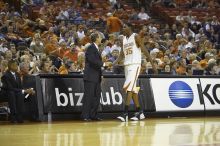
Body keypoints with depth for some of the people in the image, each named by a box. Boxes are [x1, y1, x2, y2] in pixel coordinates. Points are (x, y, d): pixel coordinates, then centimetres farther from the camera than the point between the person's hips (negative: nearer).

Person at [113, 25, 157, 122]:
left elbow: (144, 51, -7)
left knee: (128, 88, -17)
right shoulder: (124, 39, 16)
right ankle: (139, 112, 17)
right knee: (133, 89, 9)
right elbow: (122, 55, 16)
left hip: (135, 65, -8)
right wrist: (114, 63, -2)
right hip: (127, 65, 8)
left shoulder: (136, 37, -5)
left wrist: (152, 64, -11)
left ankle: (125, 114, -21)